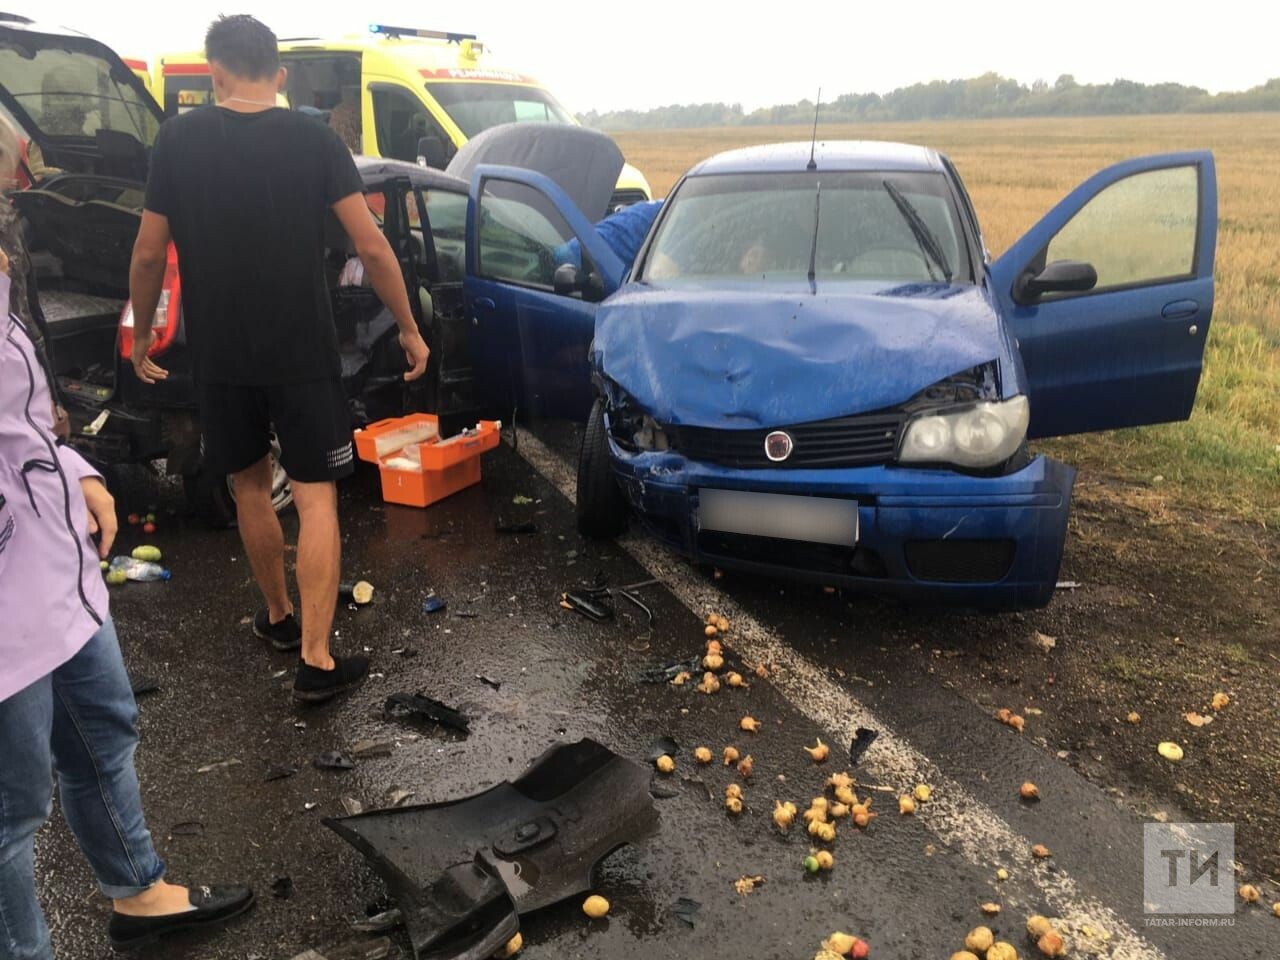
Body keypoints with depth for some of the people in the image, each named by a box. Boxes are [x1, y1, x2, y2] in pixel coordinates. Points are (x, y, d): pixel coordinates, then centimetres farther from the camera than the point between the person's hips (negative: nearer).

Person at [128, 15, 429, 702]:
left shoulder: (177, 140, -1)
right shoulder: (316, 142, -4)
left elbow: (149, 254, 3)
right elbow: (371, 247, -8)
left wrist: (140, 335, 17)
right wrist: (410, 330, 2)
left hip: (219, 354, 2)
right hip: (303, 353, -1)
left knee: (250, 485, 20)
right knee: (315, 497, 2)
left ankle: (278, 616, 35)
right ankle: (316, 660, -2)